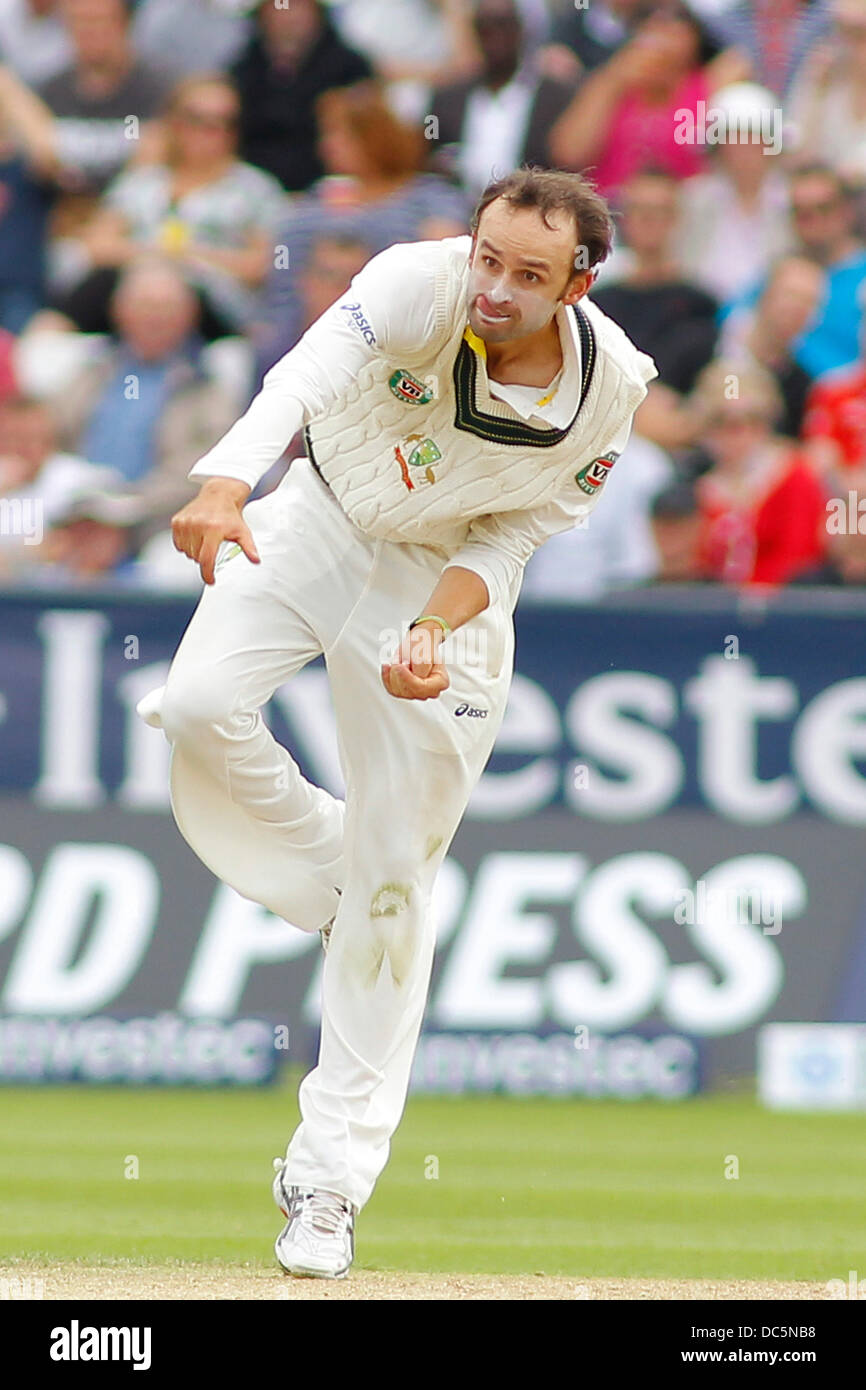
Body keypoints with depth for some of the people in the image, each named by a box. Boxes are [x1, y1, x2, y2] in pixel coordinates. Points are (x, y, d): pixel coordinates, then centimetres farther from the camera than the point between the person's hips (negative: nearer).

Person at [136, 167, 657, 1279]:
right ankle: (324, 879, 4)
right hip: (320, 522, 0)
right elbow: (306, 378, -43)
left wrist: (433, 632, -30)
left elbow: (513, 536, -11)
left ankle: (330, 1177, 7)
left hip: (447, 578, 0)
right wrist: (223, 486, -61)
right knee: (199, 704, -28)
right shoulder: (421, 285, -27)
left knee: (397, 875, -1)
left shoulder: (609, 388, -20)